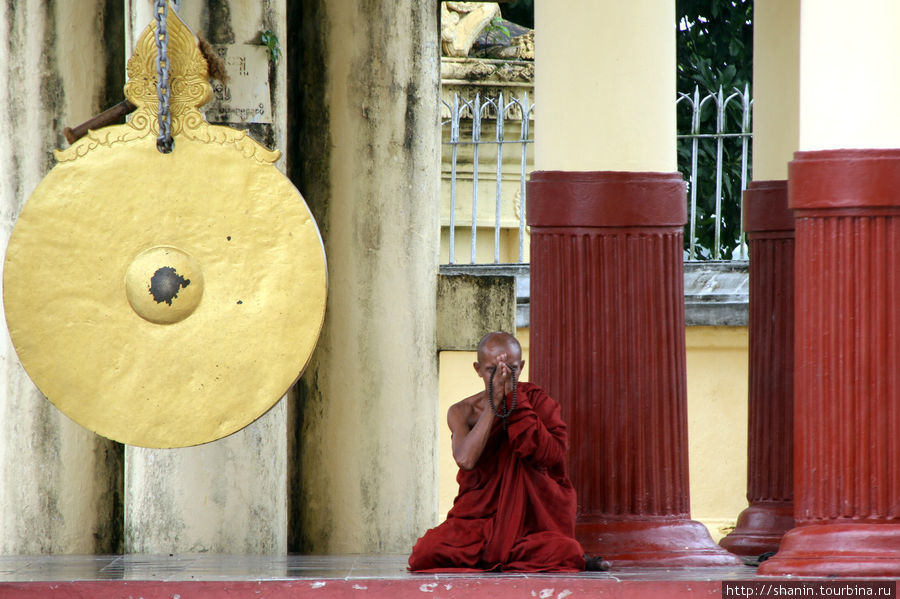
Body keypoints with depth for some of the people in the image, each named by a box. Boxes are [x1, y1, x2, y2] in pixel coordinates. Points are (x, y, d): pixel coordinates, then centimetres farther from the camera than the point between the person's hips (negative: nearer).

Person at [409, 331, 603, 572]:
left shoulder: (538, 402, 1)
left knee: (566, 553, -33)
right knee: (425, 554, -24)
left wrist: (514, 401, -19)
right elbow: (466, 460, -19)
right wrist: (495, 402, -19)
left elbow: (551, 456, -18)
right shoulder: (462, 412, 3)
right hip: (479, 519, 2)